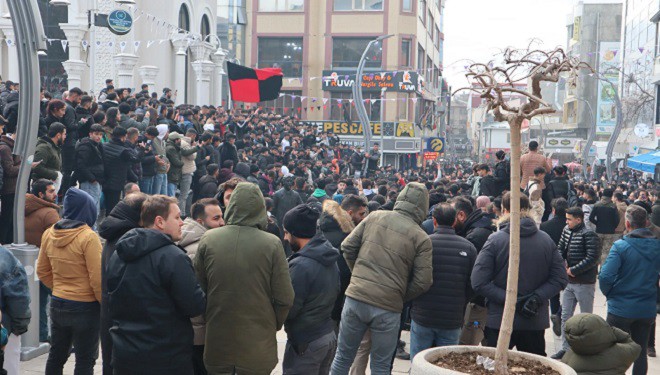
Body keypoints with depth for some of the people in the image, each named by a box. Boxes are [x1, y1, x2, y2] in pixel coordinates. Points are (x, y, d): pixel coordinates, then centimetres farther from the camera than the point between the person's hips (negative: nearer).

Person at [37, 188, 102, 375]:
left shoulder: (49, 234, 0)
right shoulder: (88, 237, -19)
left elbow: (42, 272, 10)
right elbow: (97, 278, -17)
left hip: (57, 304, 6)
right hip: (85, 308, -6)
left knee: (56, 355, 19)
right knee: (85, 360, 7)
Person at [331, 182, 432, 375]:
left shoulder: (375, 217, 2)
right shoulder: (421, 238, -5)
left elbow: (347, 246, 6)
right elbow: (423, 282, -7)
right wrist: (400, 297, 10)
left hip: (355, 298, 2)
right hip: (388, 308, -2)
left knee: (343, 357, 16)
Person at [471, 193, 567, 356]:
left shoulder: (495, 240, -11)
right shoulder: (547, 240, 0)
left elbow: (479, 283, -18)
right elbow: (560, 279, -3)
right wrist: (536, 298, -11)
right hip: (536, 322, 3)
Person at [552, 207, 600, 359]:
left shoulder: (588, 235, -16)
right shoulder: (566, 231, 6)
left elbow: (592, 258, -21)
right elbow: (560, 249, 13)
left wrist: (573, 270, -18)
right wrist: (562, 264, -5)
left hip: (584, 283, -7)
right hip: (569, 281, 7)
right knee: (565, 316, 12)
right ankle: (565, 348, 22)